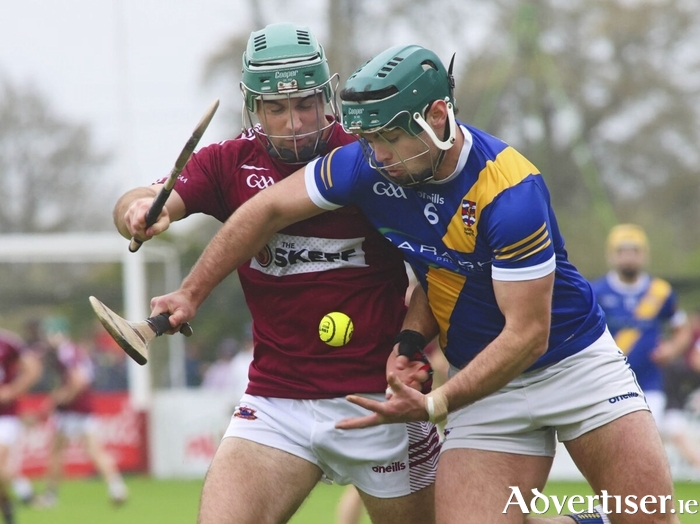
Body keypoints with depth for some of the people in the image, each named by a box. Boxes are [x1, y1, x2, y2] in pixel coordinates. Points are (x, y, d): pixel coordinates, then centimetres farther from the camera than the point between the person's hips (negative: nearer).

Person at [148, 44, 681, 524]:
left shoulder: (511, 194, -27)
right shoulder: (368, 164, -12)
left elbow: (528, 335, -24)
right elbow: (268, 209, 2)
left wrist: (435, 405, -29)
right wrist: (190, 294, 1)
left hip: (572, 361, -4)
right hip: (486, 378, 4)